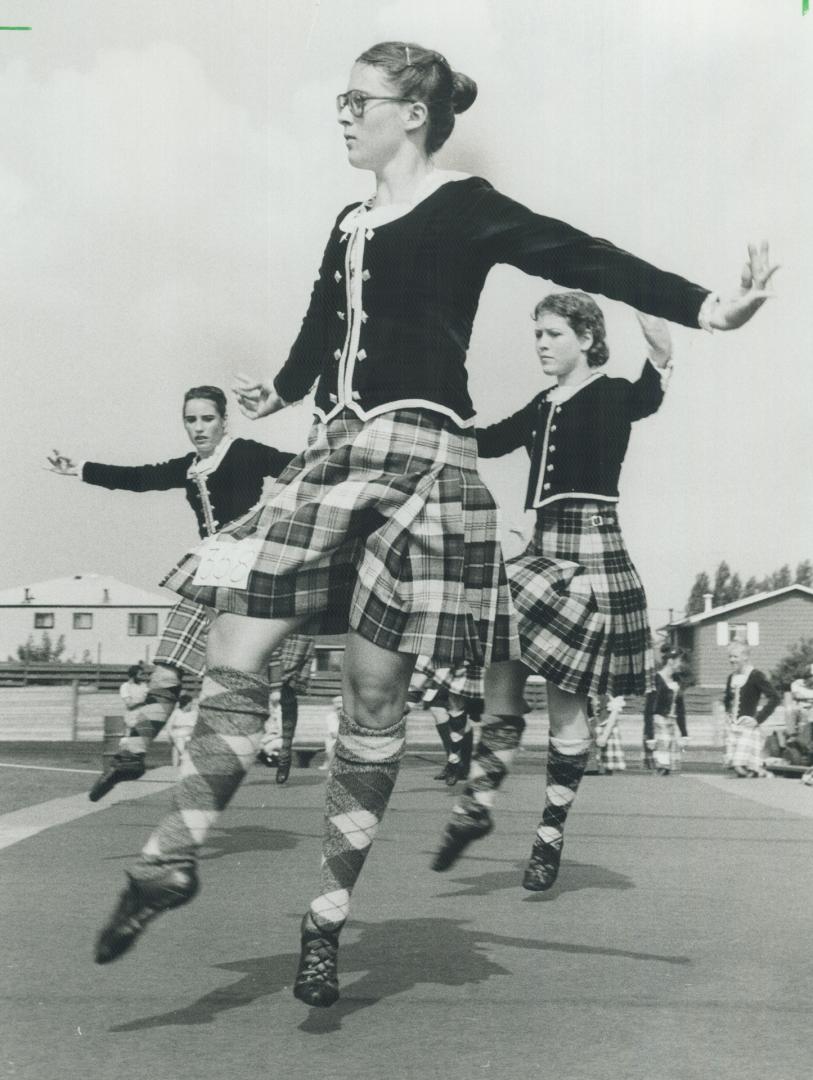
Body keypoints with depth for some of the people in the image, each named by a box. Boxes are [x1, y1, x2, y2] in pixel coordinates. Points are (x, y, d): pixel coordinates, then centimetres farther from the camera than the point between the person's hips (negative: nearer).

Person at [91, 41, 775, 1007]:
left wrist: (703, 307, -24)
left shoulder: (466, 209, -1)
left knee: (373, 704, -1)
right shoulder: (348, 228, 18)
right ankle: (173, 859, 12)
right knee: (234, 660, -3)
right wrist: (281, 392, 50)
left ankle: (328, 918, 10)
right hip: (332, 453, 6)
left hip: (419, 455, -6)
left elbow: (585, 260, -12)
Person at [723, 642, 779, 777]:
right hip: (734, 728, 7)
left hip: (748, 727, -7)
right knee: (736, 767, 1)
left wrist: (758, 719, -17)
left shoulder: (755, 676, -9)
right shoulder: (731, 678, 13)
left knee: (742, 768, -15)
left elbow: (774, 698, -15)